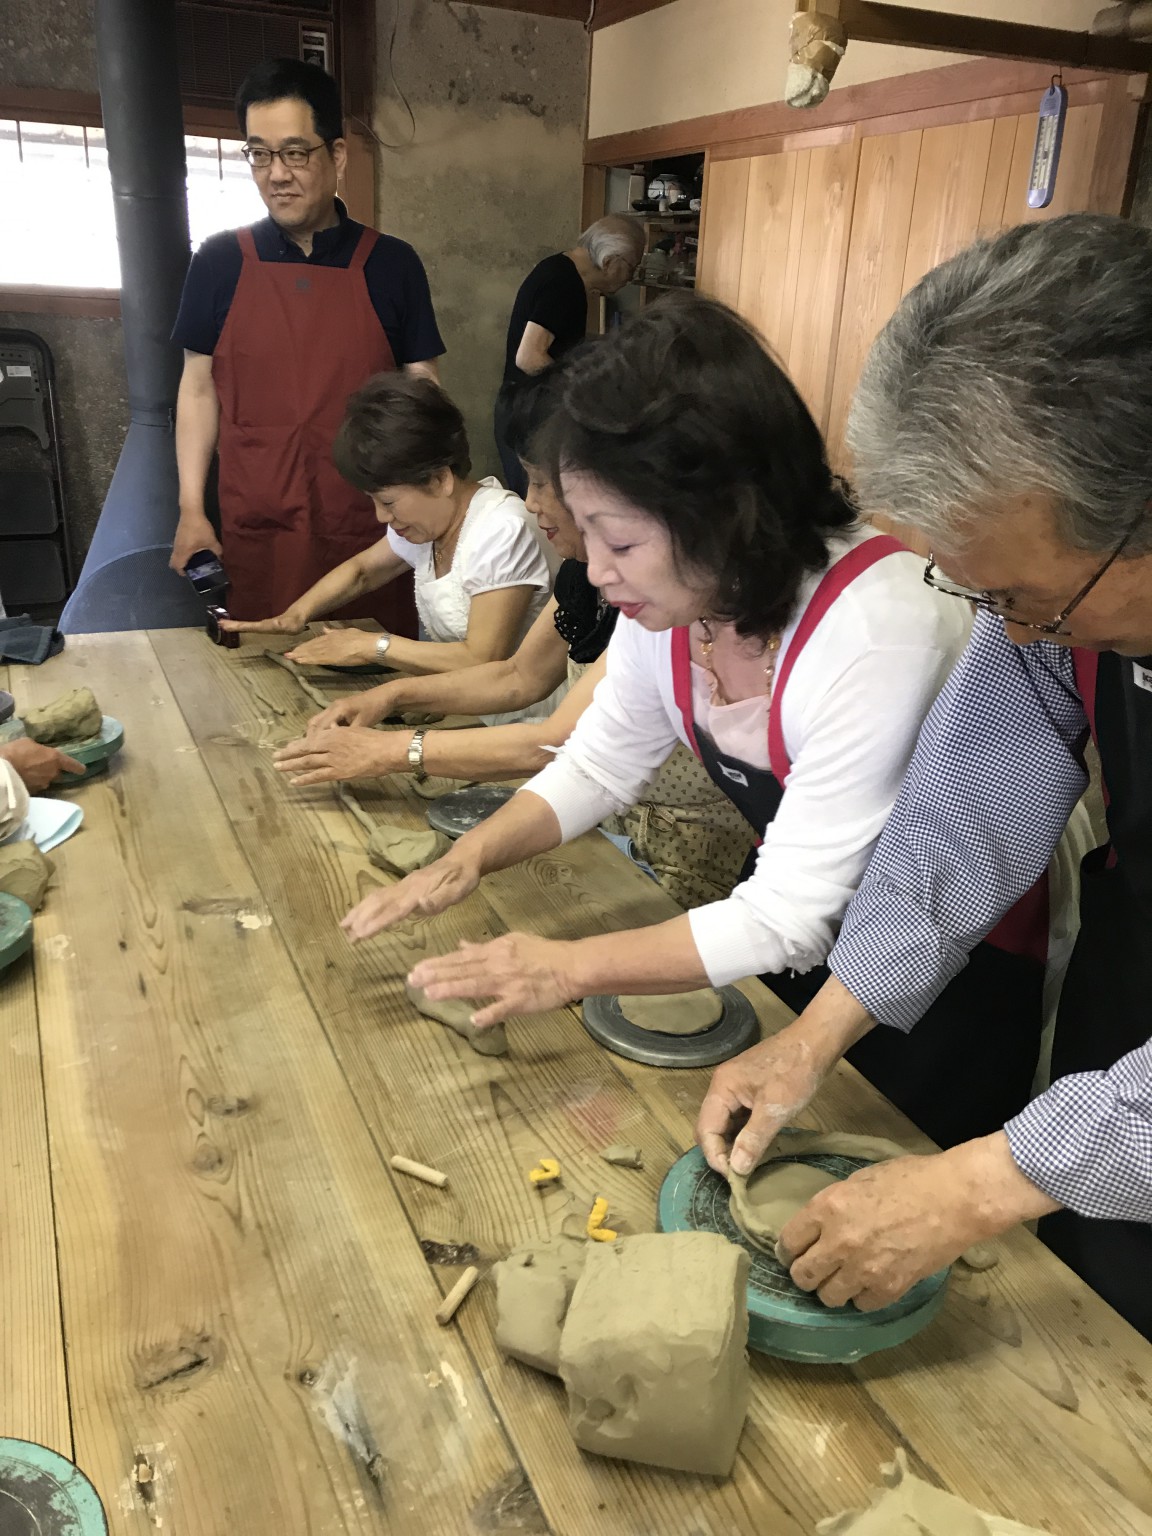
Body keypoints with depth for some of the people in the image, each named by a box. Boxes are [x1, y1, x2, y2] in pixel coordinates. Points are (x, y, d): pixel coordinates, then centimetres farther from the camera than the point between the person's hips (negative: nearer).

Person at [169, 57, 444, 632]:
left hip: (369, 530, 0)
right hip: (253, 536, 1)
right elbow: (198, 389, 9)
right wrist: (191, 510, 1)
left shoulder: (390, 265, 3)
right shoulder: (220, 262, 6)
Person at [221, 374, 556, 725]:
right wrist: (295, 615, 5)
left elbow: (483, 662, -27)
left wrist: (373, 646, -21)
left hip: (512, 721, -8)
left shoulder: (501, 532, -21)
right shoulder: (428, 516, 5)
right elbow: (361, 570, 22)